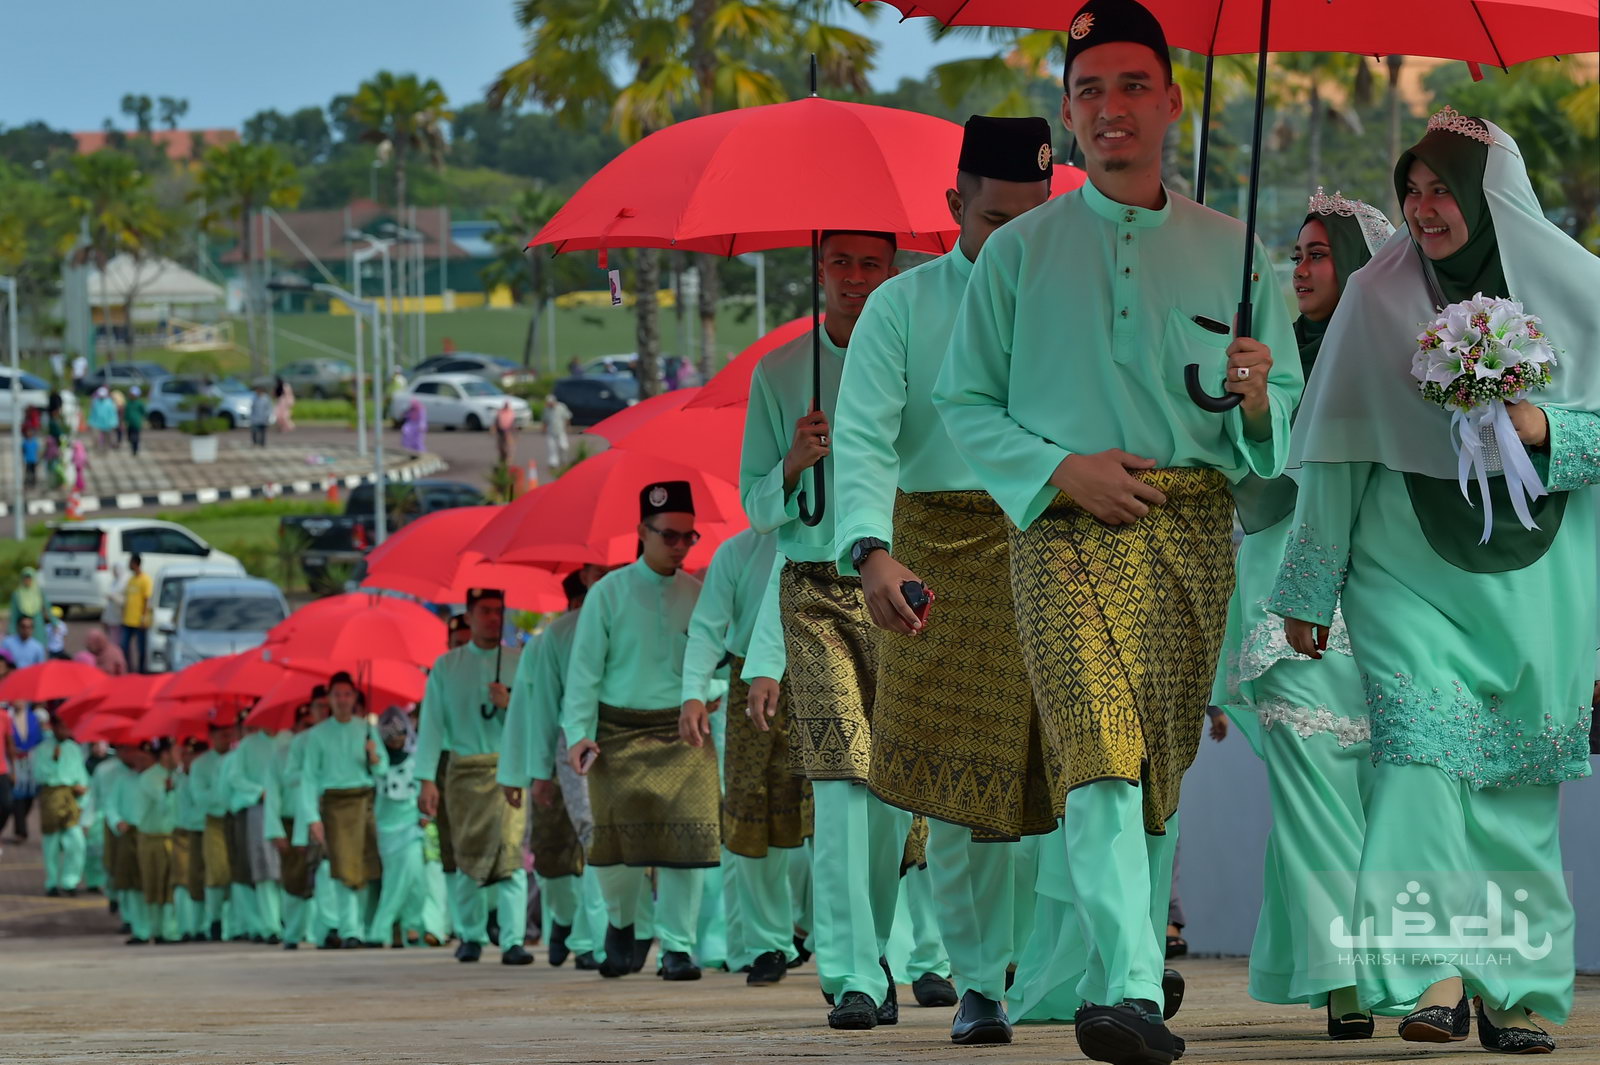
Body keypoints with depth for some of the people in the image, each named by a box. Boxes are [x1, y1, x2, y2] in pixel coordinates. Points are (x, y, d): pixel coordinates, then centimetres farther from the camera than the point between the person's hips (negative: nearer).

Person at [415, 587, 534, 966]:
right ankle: (472, 936, 19)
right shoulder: (447, 666, 10)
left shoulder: (520, 662, 9)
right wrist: (427, 779, -2)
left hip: (509, 767, -1)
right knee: (469, 855, 4)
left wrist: (510, 704, -15)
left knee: (510, 850, -14)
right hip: (465, 770, 1)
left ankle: (513, 941, -18)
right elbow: (431, 723, 6)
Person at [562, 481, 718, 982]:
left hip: (683, 732, 1)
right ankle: (620, 922, 23)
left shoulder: (698, 594, 9)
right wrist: (578, 732, -8)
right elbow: (584, 669, 2)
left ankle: (677, 946, -2)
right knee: (619, 834, -7)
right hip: (620, 732, -1)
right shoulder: (609, 592, 3)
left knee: (687, 835, -10)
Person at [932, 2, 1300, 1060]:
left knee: (1161, 771, 4)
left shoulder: (1231, 251, 13)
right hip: (1069, 525, -3)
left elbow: (1283, 429, 14)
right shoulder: (1020, 252, 10)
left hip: (1195, 527, 3)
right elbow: (965, 400, 9)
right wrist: (1060, 468, -7)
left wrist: (1257, 400, -11)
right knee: (1101, 748, -20)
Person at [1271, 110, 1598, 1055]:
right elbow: (1339, 453, 8)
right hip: (1409, 570, 0)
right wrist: (1308, 590, 8)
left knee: (1518, 779, 1)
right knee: (1422, 747, -16)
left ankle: (1513, 987, 8)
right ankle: (1438, 977, -20)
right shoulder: (1378, 298, 4)